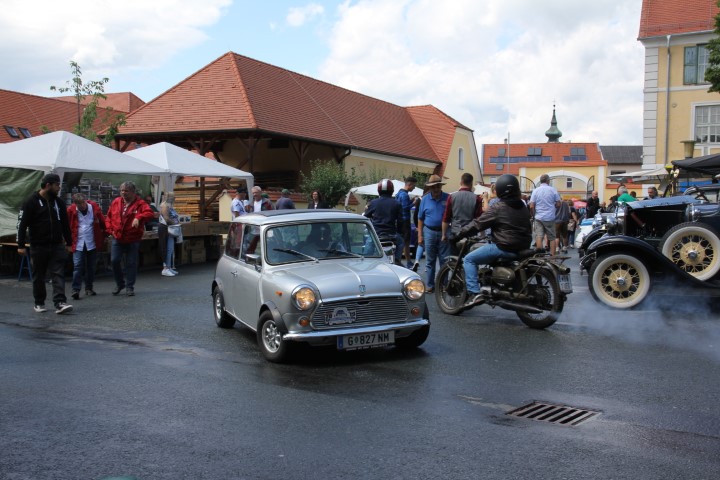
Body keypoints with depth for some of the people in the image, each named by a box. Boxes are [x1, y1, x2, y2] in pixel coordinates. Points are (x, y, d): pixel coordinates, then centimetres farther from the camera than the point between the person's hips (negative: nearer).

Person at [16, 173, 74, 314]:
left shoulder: (59, 202, 10)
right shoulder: (31, 202, -5)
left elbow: (65, 224, 16)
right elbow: (22, 224, -7)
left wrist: (69, 243, 15)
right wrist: (21, 245, -12)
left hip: (57, 246, 3)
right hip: (38, 246, -3)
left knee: (58, 275, -7)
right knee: (39, 276, 8)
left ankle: (60, 303, -12)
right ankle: (39, 303, 21)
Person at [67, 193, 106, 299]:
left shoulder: (94, 207, -3)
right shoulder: (71, 210, -5)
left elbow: (103, 222, 3)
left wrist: (104, 235, 2)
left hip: (92, 243, 2)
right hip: (78, 244, -2)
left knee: (91, 267, 11)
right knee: (77, 266, -9)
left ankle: (89, 288, 24)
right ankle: (75, 290, -7)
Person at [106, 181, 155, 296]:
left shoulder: (140, 203, -6)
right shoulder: (116, 202, 6)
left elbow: (149, 213, -23)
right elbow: (109, 217, 16)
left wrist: (138, 217, -40)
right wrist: (110, 229, 3)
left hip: (133, 240, -3)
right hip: (117, 238, 3)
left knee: (131, 263, 3)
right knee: (114, 260, -2)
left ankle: (129, 287, 15)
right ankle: (120, 283, 19)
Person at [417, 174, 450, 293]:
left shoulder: (447, 198, -2)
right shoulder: (425, 199, 5)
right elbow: (420, 218, 7)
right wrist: (420, 235, 1)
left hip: (443, 232, -2)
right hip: (429, 232, 2)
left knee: (444, 260, 2)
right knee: (430, 261, 7)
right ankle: (430, 285, 14)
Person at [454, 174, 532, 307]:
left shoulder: (498, 207, -11)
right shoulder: (523, 206, 11)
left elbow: (478, 224, -9)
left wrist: (460, 234, 1)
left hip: (504, 248, -8)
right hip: (522, 247, 8)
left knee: (469, 259, 1)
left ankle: (474, 293, -12)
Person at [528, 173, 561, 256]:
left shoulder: (535, 191, -1)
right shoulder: (553, 190, -1)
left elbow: (531, 206, -5)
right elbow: (558, 204, 0)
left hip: (539, 218, 0)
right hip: (550, 217, 0)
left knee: (539, 238, -3)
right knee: (552, 238, 8)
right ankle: (552, 256, 8)